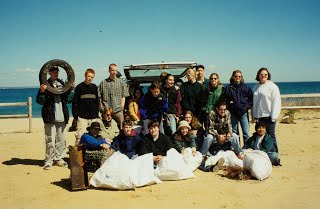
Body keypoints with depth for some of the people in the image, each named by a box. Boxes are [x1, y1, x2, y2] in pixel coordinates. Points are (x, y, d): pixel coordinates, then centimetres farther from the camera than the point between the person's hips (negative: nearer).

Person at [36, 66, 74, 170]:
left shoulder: (61, 83, 12)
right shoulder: (46, 84, -4)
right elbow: (39, 100, -8)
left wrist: (70, 89, 2)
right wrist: (41, 91, -27)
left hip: (61, 116, 5)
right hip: (50, 117, -5)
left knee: (61, 140, 10)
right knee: (50, 141, -2)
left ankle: (58, 158, 21)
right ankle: (49, 160, 7)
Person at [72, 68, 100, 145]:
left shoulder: (95, 87, 11)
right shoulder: (80, 87, 0)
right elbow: (75, 102, 0)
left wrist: (97, 113, 12)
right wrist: (75, 114, -6)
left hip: (93, 116, 4)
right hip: (82, 116, -3)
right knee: (80, 135, -6)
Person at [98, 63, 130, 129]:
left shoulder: (121, 82, 9)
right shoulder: (103, 83, 9)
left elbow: (123, 96, 8)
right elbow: (99, 97, 10)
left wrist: (121, 107, -2)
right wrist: (101, 107, 1)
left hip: (118, 110, 0)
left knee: (121, 128, -2)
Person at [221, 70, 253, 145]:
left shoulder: (246, 87, 7)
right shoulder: (228, 88, 4)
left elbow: (251, 98, 10)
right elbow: (224, 99, 4)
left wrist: (247, 106, -2)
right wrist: (229, 106, -8)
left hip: (244, 112, 0)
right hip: (233, 113, 0)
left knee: (246, 132, -3)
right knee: (234, 132, 8)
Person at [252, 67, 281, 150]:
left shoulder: (272, 86, -5)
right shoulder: (256, 87, 14)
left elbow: (276, 102, -9)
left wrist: (274, 116, -14)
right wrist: (253, 115, 13)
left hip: (268, 116, -6)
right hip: (259, 116, 6)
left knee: (271, 135, -3)